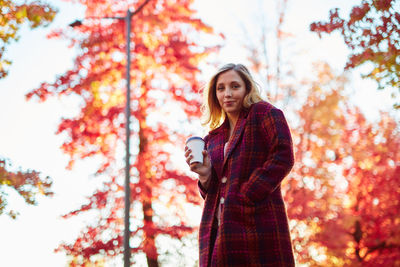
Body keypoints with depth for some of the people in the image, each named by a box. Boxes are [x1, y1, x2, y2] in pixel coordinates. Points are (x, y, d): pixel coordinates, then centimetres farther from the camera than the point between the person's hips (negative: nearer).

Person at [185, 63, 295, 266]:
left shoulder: (264, 113, 6)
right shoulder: (214, 138, 22)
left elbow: (283, 157, -9)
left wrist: (246, 196, -14)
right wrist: (205, 175, 0)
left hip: (256, 226, -6)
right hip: (217, 232, 6)